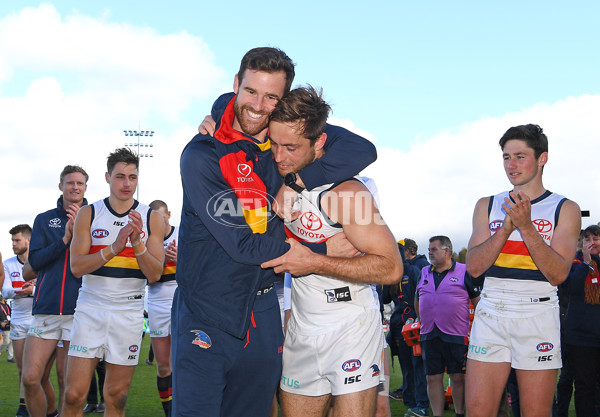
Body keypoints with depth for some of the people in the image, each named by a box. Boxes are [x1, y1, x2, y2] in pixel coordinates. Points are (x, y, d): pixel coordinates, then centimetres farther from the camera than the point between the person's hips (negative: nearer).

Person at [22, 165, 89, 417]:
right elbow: (34, 261, 2)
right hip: (46, 308, 2)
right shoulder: (44, 220, 12)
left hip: (78, 310, -2)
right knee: (30, 379, -3)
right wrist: (65, 238, -9)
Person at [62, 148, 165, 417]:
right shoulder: (88, 213, 2)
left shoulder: (151, 218, 3)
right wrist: (114, 248, -20)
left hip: (129, 312, 1)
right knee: (74, 395, -6)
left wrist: (137, 245, -20)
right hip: (91, 308, 0)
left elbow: (154, 275, -2)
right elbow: (77, 267, -6)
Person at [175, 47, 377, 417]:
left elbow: (362, 149, -7)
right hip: (206, 314, -4)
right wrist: (324, 249, -12)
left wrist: (297, 181, -16)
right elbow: (244, 245, -16)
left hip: (261, 314, 5)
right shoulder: (202, 156, -13)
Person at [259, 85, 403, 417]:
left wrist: (314, 263, -23)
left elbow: (391, 268, -21)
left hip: (351, 329, -6)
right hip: (301, 327, 7)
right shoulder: (281, 177, 1)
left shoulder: (345, 191, -20)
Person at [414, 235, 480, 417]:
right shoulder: (424, 273, 13)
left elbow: (478, 302, 1)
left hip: (456, 336, -4)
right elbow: (417, 301, 24)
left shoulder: (464, 272, 0)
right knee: (433, 378, 4)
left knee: (459, 378, 1)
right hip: (429, 336, 4)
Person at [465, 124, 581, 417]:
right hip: (491, 312, 2)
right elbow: (474, 267, 1)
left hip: (538, 315, -2)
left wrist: (526, 227, -18)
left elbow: (558, 274, -8)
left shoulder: (565, 209, 3)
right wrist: (506, 228, -13)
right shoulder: (487, 206, 11)